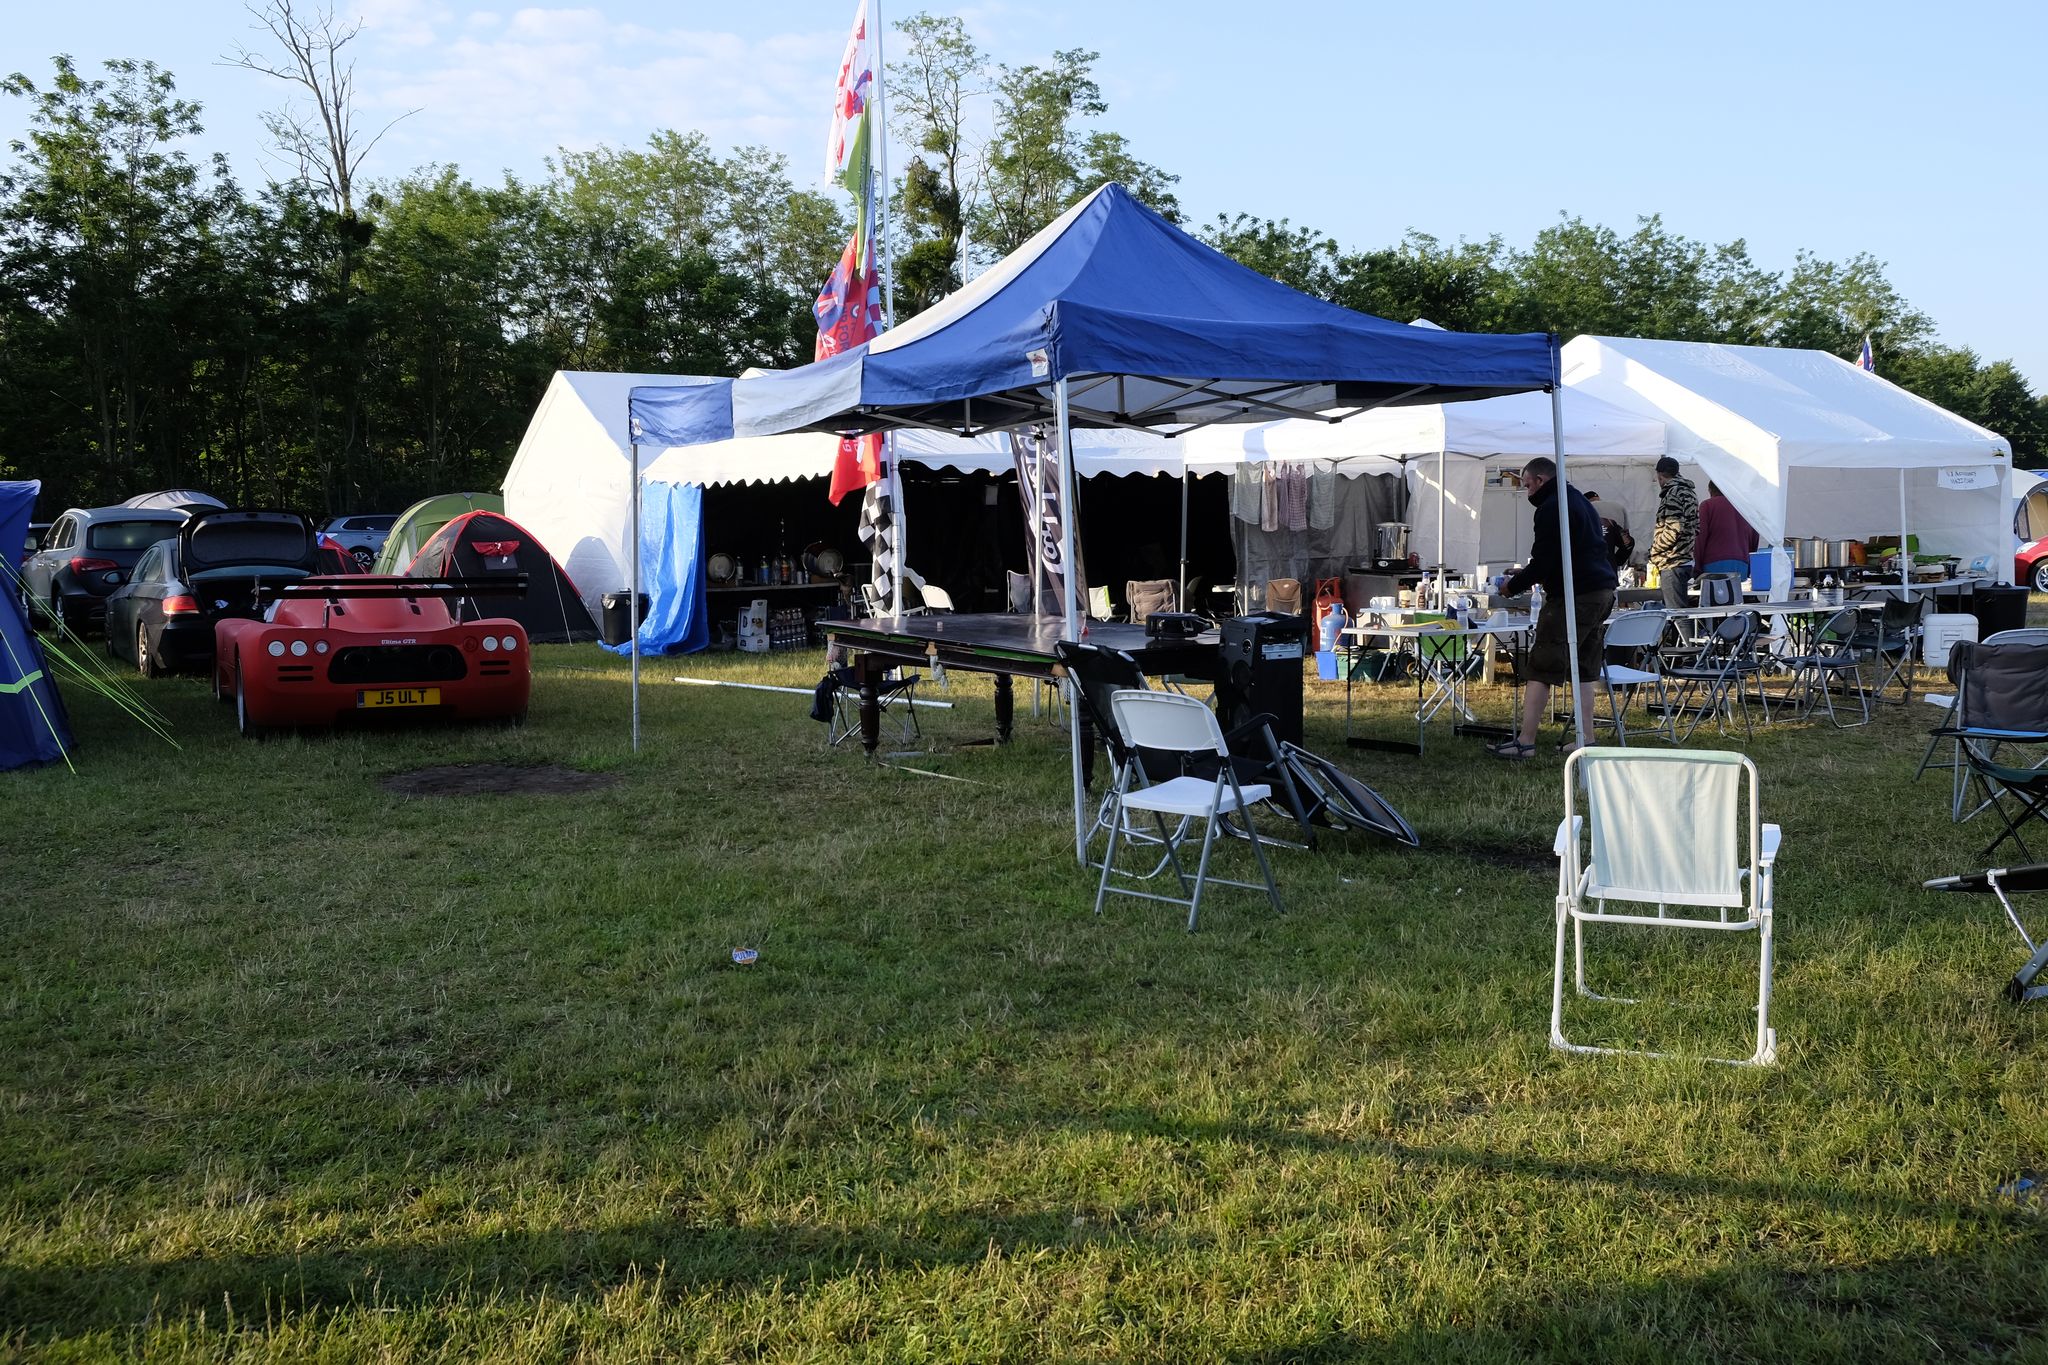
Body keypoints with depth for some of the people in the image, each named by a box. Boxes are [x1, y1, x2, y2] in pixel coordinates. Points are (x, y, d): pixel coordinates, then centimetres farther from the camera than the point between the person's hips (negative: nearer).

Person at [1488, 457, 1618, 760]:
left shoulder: (1550, 508, -11)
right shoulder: (1581, 502, 22)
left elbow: (1544, 561, -16)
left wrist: (1514, 585, -2)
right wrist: (1526, 573, 24)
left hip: (1572, 596, -10)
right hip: (1603, 592, 10)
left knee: (1542, 669, -8)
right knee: (1584, 669, 14)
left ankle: (1525, 741, -10)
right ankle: (1586, 739, 14)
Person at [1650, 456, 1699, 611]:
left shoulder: (1673, 493, -11)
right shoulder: (1690, 492, 19)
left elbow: (1673, 529, -20)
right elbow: (1696, 528, 21)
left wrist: (1654, 550, -7)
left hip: (1673, 564, -10)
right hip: (1688, 560, 10)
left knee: (1675, 611, -10)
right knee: (1685, 612, 11)